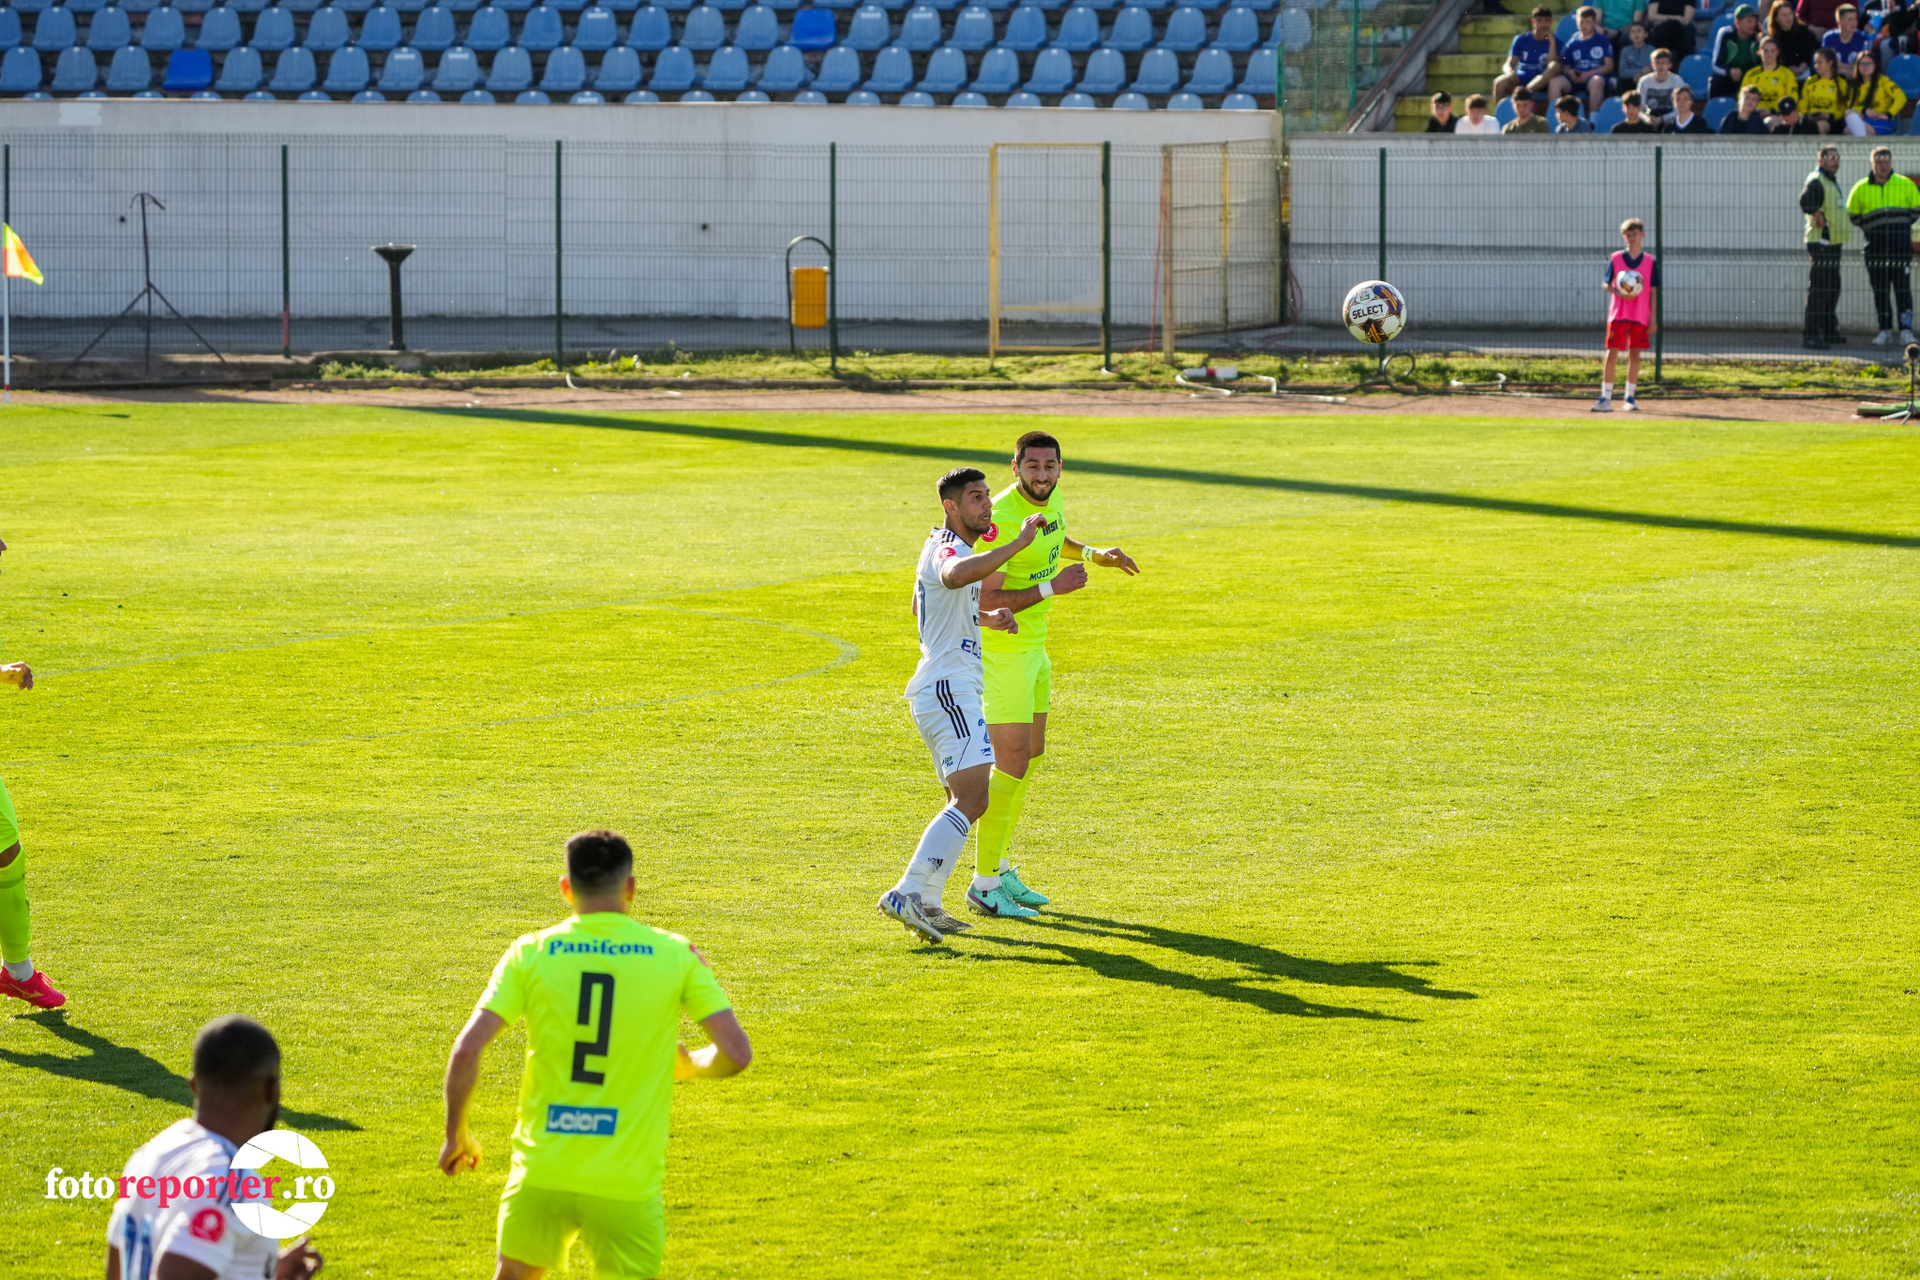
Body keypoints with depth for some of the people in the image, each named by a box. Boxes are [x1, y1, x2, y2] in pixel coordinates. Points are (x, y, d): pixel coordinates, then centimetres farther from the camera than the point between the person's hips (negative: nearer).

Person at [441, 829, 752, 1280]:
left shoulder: (531, 953, -2)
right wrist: (688, 1065, 17)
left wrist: (456, 1134, 8)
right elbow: (736, 1053, -6)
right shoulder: (676, 955, -2)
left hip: (541, 1174, 1)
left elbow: (466, 1051, -8)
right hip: (627, 1183, -1)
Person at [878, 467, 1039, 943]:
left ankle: (927, 905, 18)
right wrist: (1018, 543, -38)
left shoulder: (943, 546, 20)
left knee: (964, 802, 18)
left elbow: (921, 604, 36)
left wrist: (985, 617, 24)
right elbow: (957, 575, -40)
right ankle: (907, 894, -30)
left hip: (955, 688, 11)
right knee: (972, 798, -21)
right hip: (948, 687, -11)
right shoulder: (946, 549, -14)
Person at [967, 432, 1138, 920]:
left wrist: (1095, 554, 13)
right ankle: (985, 884, -4)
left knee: (1031, 756, 17)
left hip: (1033, 646, 10)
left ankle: (1001, 867, 29)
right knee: (1012, 764, -11)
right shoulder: (1001, 518, -25)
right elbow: (985, 600, -27)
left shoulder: (1049, 497, 3)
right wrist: (1050, 588, -28)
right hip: (1002, 651, -10)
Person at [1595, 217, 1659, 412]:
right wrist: (1618, 293, -16)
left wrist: (1653, 317, 1)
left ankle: (1629, 398, 12)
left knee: (1635, 355, 4)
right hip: (1618, 314, -1)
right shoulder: (1615, 259, 3)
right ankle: (1606, 398, -4)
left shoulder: (1650, 262, 4)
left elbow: (1653, 291, 6)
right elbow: (1606, 284, 6)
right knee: (1612, 353, -6)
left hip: (1640, 316, 1)